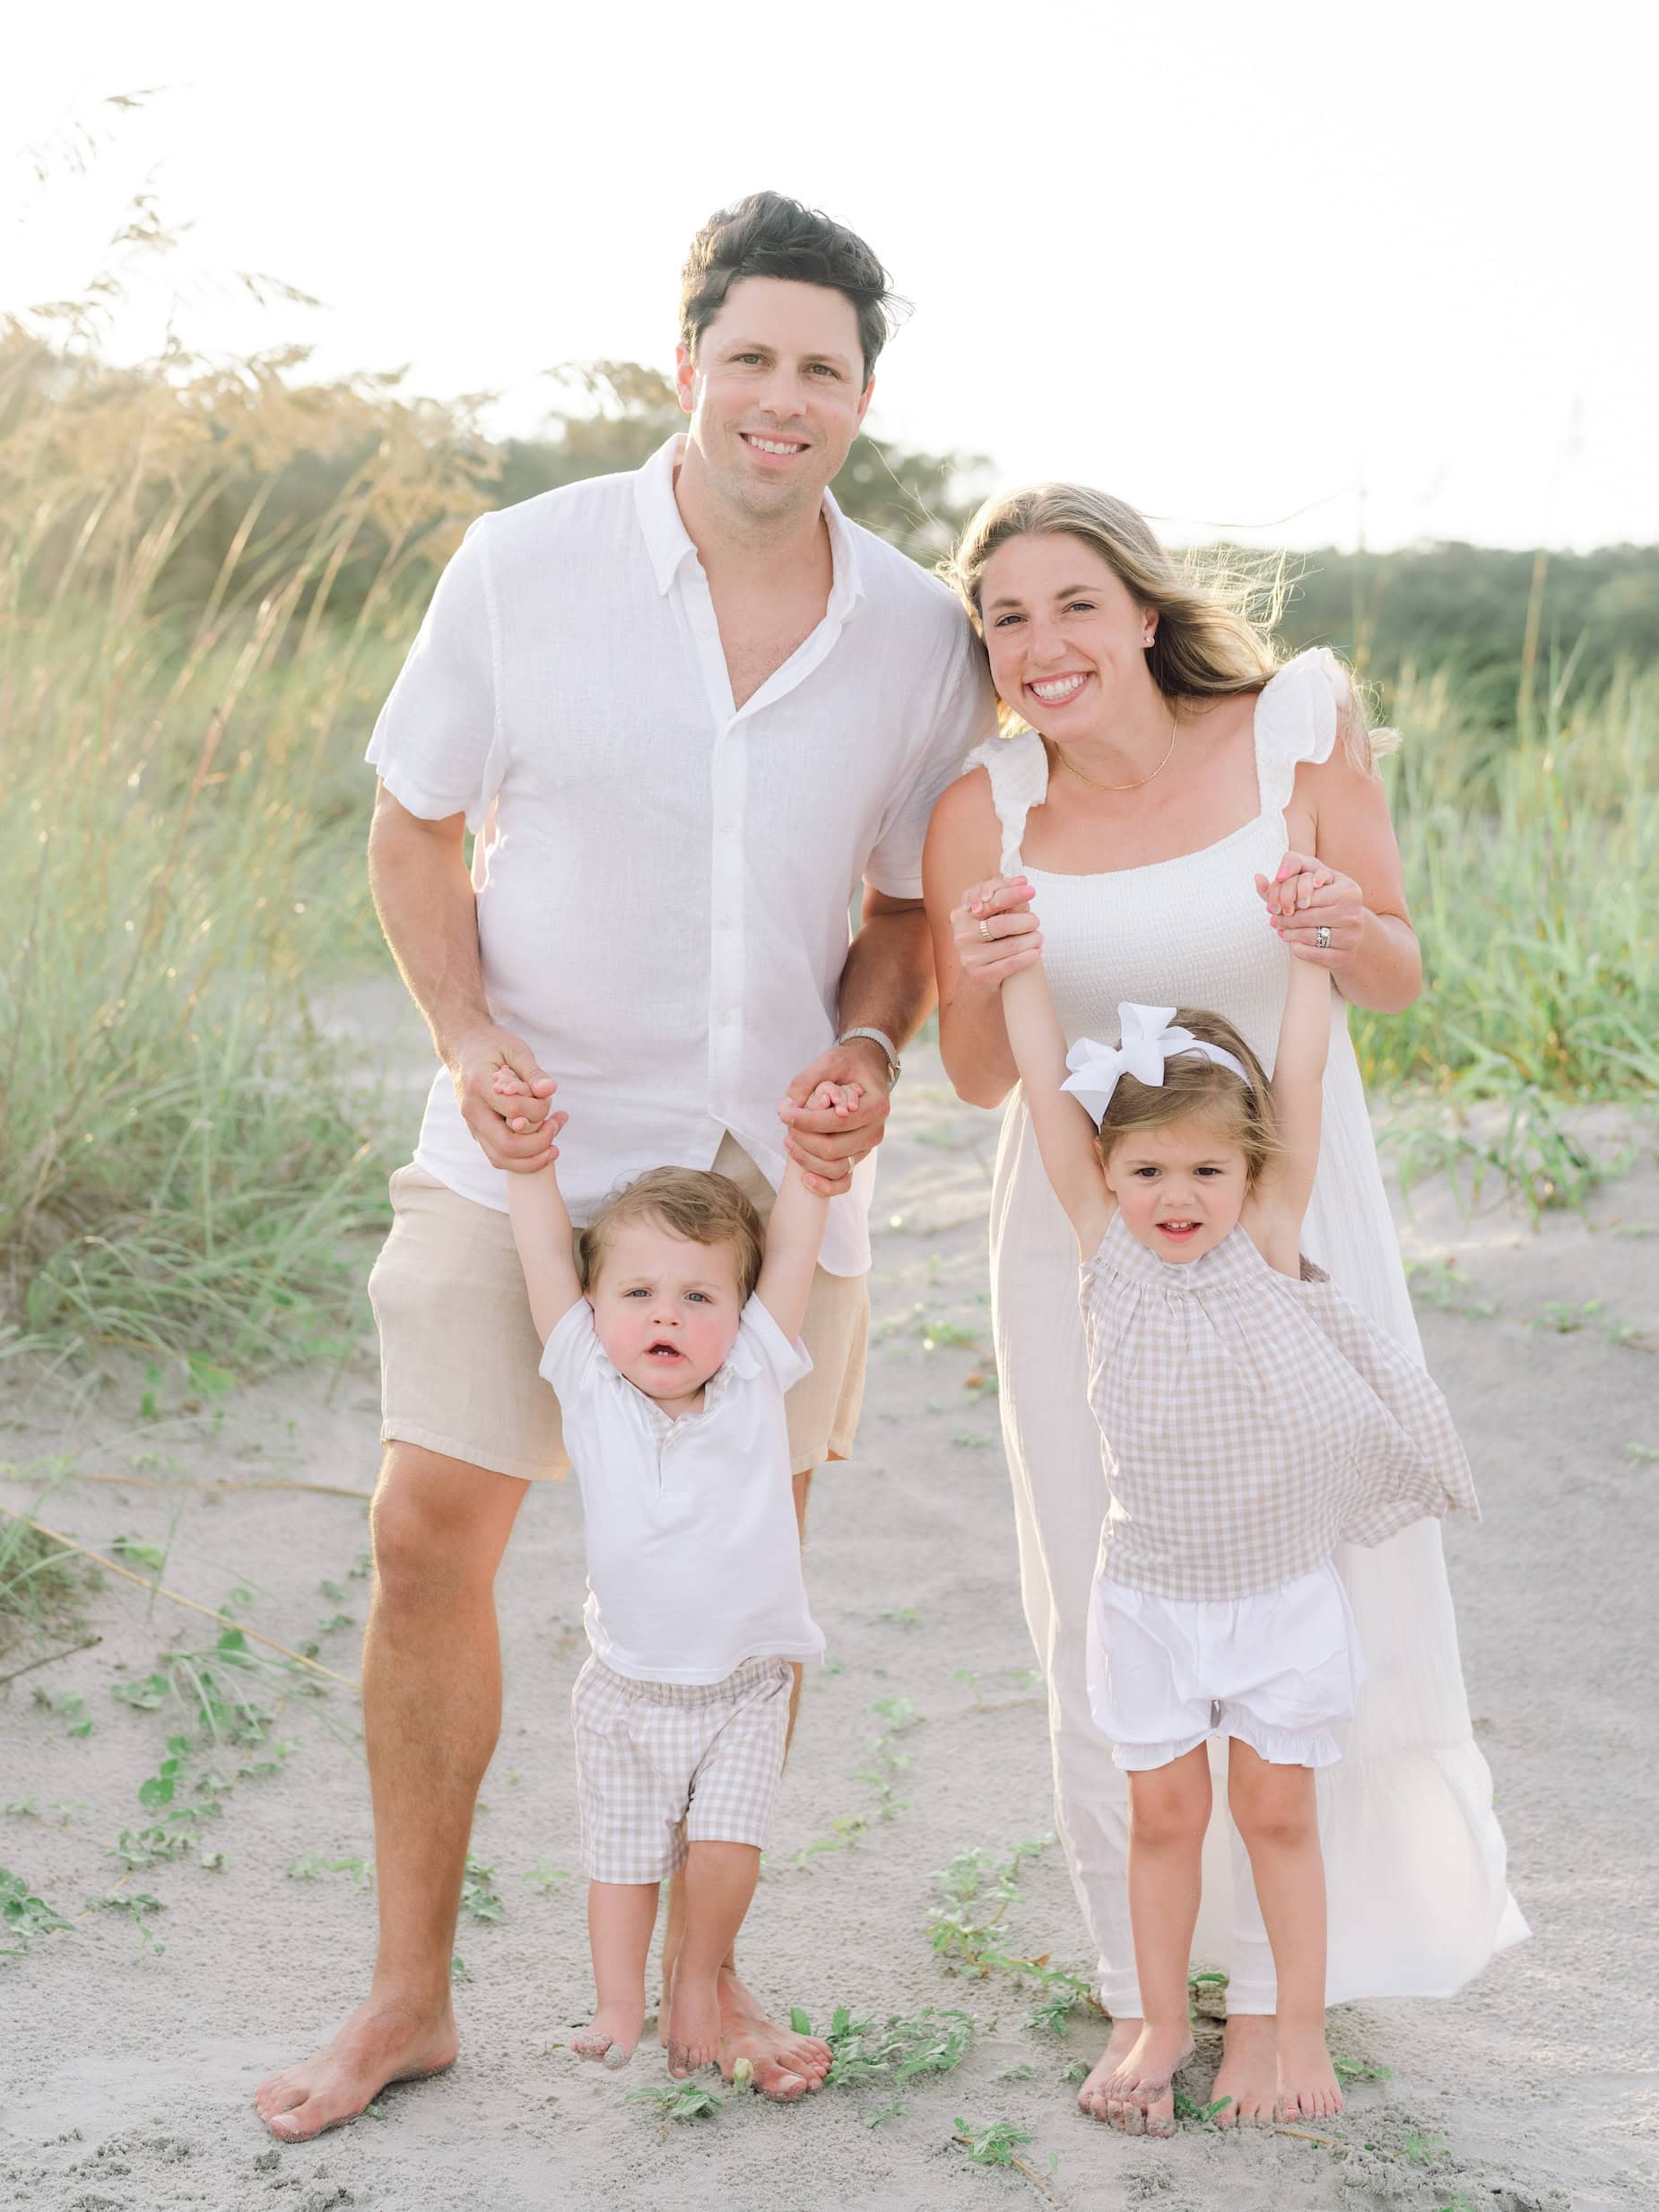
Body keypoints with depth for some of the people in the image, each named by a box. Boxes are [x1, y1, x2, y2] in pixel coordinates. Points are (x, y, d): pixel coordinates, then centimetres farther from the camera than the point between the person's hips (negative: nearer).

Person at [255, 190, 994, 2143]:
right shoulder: (525, 568, -8)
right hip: (534, 1138, -1)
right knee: (430, 1537, -1)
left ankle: (701, 1970, 29)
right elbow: (416, 826, 1)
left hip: (776, 1159, 2)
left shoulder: (920, 639, -3)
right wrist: (466, 1038, -14)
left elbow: (916, 898, 9)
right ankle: (409, 1993, 17)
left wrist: (865, 1055, -10)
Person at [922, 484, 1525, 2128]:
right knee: (1106, 1625, 6)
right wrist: (982, 982, -24)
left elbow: (1398, 977, -5)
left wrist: (1339, 932, -28)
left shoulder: (1295, 728, -15)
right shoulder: (985, 811, -12)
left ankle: (1271, 1990, 24)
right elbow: (980, 1081, -2)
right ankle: (1139, 1992, 24)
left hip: (1286, 1205, -1)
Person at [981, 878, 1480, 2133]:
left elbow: (1300, 1086, -12)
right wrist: (1018, 962, -7)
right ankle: (1163, 2027, 24)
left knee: (1277, 1808, 8)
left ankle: (1302, 2026, 22)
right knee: (1164, 1811, 8)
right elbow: (1047, 1085, -9)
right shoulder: (1107, 1247, -7)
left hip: (1283, 1591, -1)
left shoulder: (1268, 1246, -9)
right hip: (1151, 1595, 1)